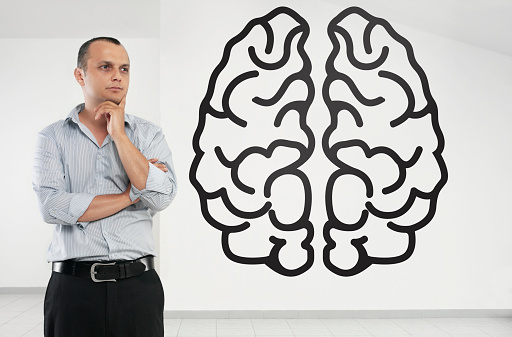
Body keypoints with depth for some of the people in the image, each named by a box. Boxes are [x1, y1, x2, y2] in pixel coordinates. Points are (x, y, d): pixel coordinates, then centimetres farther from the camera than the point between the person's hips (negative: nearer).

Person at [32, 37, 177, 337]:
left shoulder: (149, 134, 5)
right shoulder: (53, 137, 3)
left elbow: (161, 198, -11)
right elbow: (53, 207, -12)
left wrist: (119, 134, -9)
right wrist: (132, 194, -9)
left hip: (138, 284, 1)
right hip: (73, 286, -1)